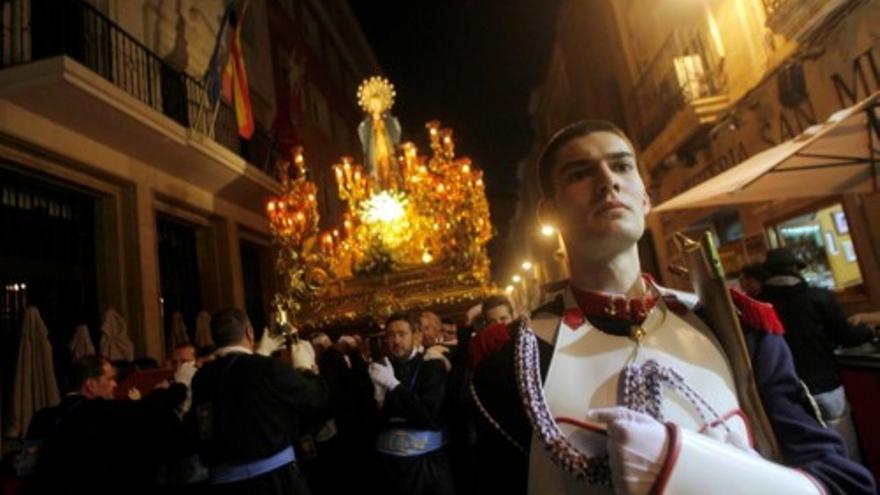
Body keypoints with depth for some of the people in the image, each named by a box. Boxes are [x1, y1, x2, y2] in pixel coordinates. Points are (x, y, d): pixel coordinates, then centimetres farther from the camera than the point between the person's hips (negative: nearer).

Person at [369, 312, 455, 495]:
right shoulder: (379, 370, 5)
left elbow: (429, 414, -13)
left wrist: (393, 384, -15)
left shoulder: (432, 366, -3)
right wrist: (379, 393, -16)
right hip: (387, 462, 2)